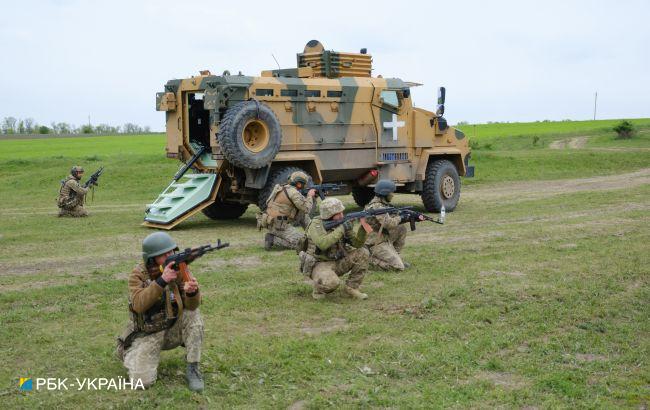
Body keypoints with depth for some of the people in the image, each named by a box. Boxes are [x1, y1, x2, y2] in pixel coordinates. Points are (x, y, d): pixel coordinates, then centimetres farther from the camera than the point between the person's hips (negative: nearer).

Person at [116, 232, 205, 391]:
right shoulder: (139, 274, -14)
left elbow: (191, 305, -19)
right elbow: (139, 304, -30)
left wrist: (192, 292, -43)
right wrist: (162, 281, -41)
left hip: (173, 330, 2)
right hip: (147, 335, -2)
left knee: (194, 314, -26)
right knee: (142, 381, -21)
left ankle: (193, 370, -15)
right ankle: (133, 354, 16)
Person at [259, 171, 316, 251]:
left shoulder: (284, 187, 11)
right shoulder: (293, 192, -18)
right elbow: (306, 209, -16)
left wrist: (307, 197, 11)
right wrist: (310, 196, 0)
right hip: (278, 225, -10)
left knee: (302, 214, 14)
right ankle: (273, 239, -12)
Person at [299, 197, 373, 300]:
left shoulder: (342, 222, 1)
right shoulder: (316, 224, -16)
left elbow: (357, 243, -5)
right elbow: (322, 244, -34)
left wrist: (362, 226, -22)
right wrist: (341, 229, -30)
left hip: (336, 263, 7)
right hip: (318, 265, -7)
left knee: (362, 253, -8)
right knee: (332, 282, -37)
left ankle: (351, 287, 1)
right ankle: (319, 287, -1)